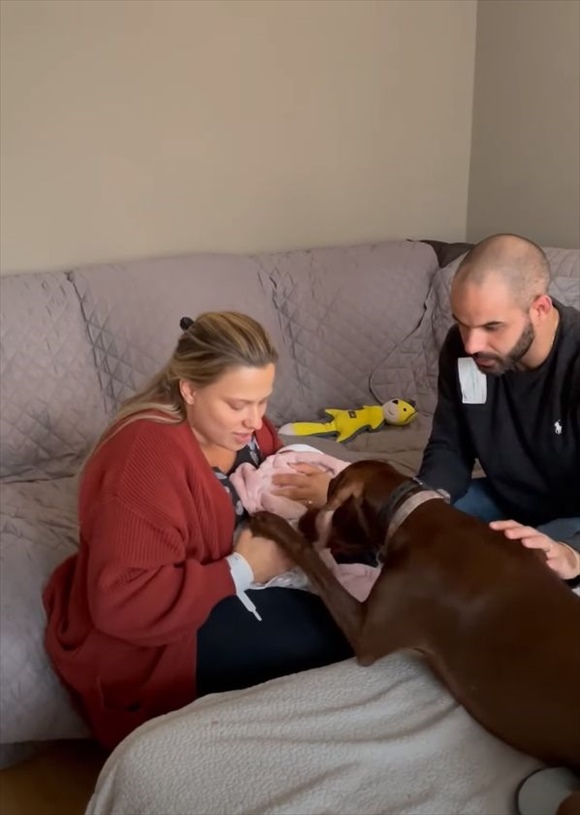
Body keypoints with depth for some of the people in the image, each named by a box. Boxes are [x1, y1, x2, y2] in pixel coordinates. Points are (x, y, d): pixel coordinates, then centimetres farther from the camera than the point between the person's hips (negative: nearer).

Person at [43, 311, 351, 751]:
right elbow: (123, 602, -34)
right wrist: (241, 571, -28)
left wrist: (317, 490, -14)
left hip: (217, 589, 9)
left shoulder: (240, 424, -4)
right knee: (336, 633, -19)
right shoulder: (146, 456, -30)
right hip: (142, 644, -9)